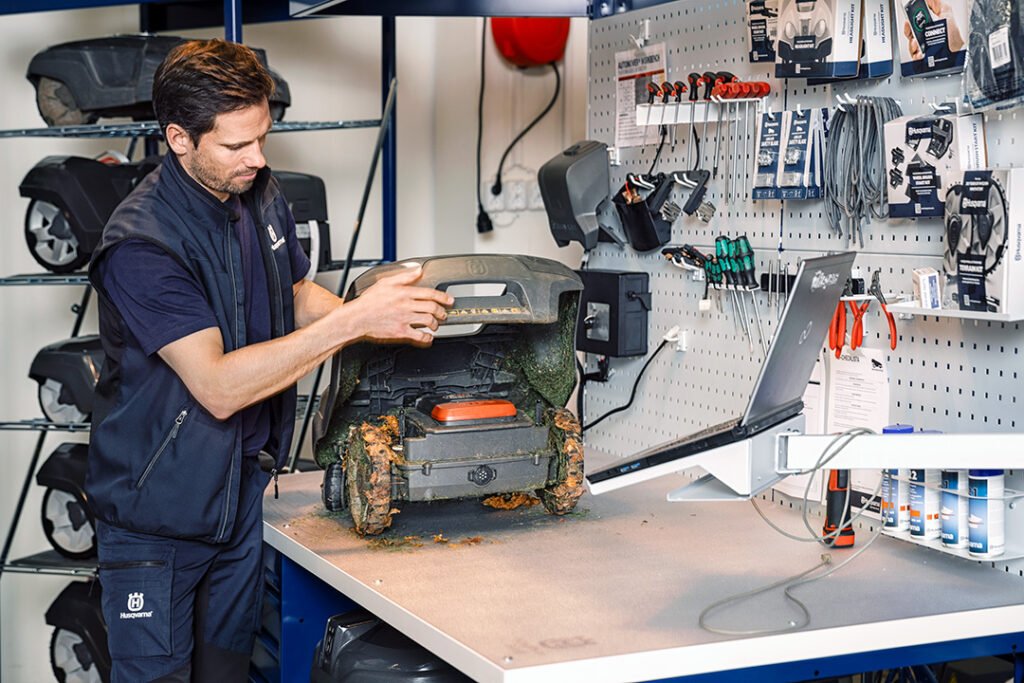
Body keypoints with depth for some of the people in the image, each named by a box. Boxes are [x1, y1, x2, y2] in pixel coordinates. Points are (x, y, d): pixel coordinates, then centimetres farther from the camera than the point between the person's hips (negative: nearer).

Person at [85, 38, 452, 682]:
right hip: (156, 513, -7)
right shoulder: (139, 245, -25)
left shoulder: (261, 195, 0)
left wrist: (387, 318, -6)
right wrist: (355, 319, -31)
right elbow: (219, 386, -29)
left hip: (242, 492, 7)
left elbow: (299, 295, 14)